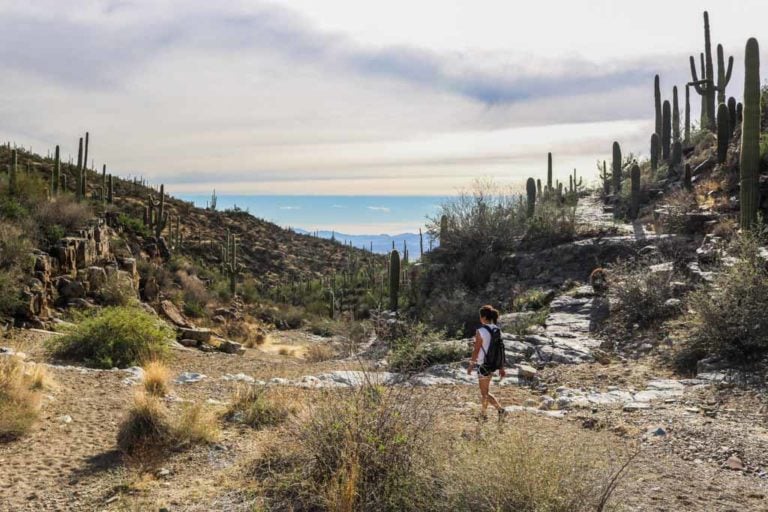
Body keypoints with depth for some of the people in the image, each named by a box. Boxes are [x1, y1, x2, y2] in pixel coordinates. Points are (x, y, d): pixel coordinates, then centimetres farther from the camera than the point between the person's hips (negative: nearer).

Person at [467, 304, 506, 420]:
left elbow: (476, 351, -16)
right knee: (484, 389, 22)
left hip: (484, 365, -7)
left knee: (485, 393, 6)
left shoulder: (481, 332, -21)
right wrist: (501, 367, 10)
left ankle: (501, 409, -9)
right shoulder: (496, 330, -1)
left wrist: (471, 365, -3)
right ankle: (484, 414, 31)